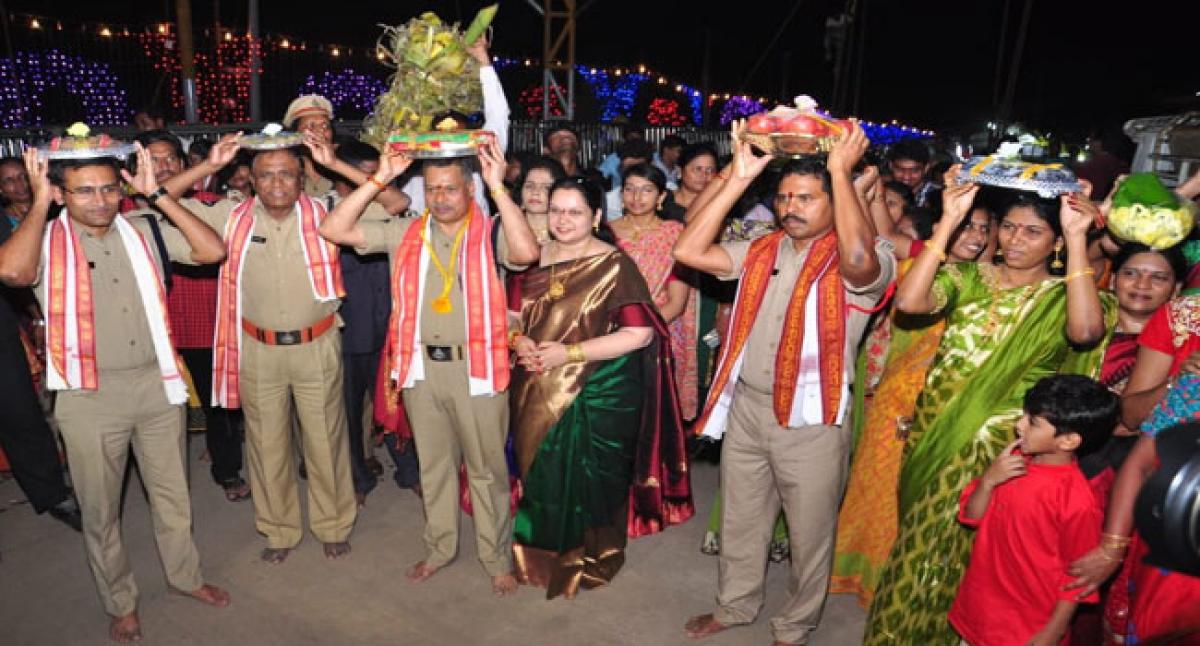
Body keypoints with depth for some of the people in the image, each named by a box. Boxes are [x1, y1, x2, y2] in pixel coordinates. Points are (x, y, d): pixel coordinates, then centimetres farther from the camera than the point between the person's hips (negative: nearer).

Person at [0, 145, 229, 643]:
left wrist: (157, 194, -11)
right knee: (100, 508, 14)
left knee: (172, 493, 17)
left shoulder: (143, 232, 2)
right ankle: (120, 602, 35)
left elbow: (213, 251, -10)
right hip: (90, 396, -2)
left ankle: (185, 575, 39)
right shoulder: (47, 240, -7)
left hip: (155, 383, 2)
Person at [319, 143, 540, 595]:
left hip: (477, 366, -3)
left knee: (487, 467, 9)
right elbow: (333, 230, -2)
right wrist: (380, 180, -7)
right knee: (433, 464, 19)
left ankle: (497, 558, 27)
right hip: (421, 366, 4)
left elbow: (526, 252, -28)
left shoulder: (490, 234, -7)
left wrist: (498, 187, -25)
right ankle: (439, 547, 38)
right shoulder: (405, 233, 3)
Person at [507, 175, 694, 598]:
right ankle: (542, 555, 40)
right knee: (540, 475, 17)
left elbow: (640, 333, -17)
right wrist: (518, 340, -10)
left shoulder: (615, 265, -11)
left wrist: (570, 352, -20)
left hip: (598, 397, -5)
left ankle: (588, 561, 31)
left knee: (586, 482, 6)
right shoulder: (536, 258, 6)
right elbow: (512, 313, 14)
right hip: (537, 394, 5)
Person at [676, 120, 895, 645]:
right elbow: (689, 251, -4)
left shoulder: (861, 263, -10)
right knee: (740, 518, 21)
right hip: (746, 406, 5)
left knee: (810, 533, 13)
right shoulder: (760, 252, 6)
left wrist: (842, 171, -25)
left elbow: (858, 258, -35)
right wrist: (738, 178, -7)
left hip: (812, 419, -5)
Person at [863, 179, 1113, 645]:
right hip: (935, 438, 2)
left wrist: (1078, 240, -24)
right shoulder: (969, 278, 0)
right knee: (919, 543, 16)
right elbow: (909, 301, -19)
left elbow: (1085, 331, -27)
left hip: (1001, 450, -2)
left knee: (963, 550, 10)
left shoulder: (1063, 297, -3)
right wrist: (948, 223, -20)